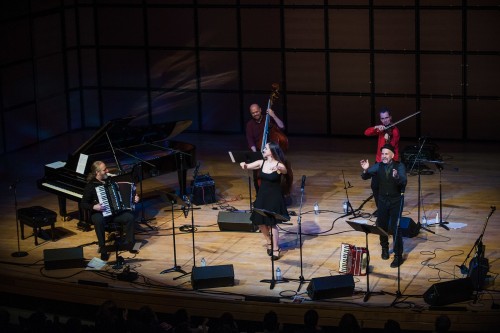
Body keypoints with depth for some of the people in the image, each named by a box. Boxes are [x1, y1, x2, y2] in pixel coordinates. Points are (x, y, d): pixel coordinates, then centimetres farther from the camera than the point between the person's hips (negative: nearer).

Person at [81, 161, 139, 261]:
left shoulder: (110, 180, 9)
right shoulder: (91, 186, -6)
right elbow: (84, 204, -7)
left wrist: (133, 198, 6)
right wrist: (94, 207, -25)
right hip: (99, 213, -4)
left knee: (130, 217, -22)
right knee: (99, 221, -39)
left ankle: (129, 243, -7)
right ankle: (103, 249, -27)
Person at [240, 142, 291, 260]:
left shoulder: (279, 165, -15)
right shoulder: (261, 163, 0)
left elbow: (285, 171, -34)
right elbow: (247, 166, 4)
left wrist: (279, 169, -56)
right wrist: (243, 165, -20)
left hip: (274, 197, -6)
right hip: (262, 196, 6)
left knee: (271, 223, -8)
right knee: (260, 222, 9)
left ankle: (275, 249, 2)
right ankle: (269, 243, 33)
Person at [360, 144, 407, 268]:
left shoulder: (399, 166, -13)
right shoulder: (378, 166, -4)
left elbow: (404, 182, -26)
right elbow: (365, 177, -7)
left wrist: (397, 177, -47)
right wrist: (365, 170, -29)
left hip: (396, 200, -4)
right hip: (383, 200, 4)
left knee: (394, 228, -8)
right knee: (382, 226, 12)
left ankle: (398, 255, -1)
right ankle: (385, 248, 37)